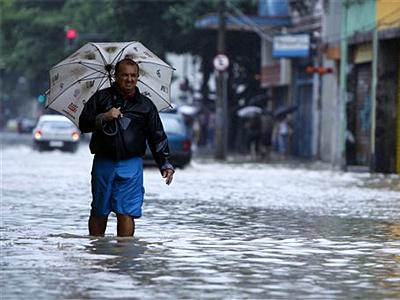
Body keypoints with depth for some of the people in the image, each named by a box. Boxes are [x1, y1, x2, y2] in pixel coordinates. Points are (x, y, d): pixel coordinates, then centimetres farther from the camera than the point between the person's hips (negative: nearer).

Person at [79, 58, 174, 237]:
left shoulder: (146, 105, 10)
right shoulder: (101, 98, 9)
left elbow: (157, 137, 11)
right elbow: (83, 124, 5)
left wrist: (165, 164, 1)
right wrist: (104, 118, -11)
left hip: (131, 164, -1)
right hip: (103, 162, 1)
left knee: (126, 212, -8)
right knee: (99, 213, 6)